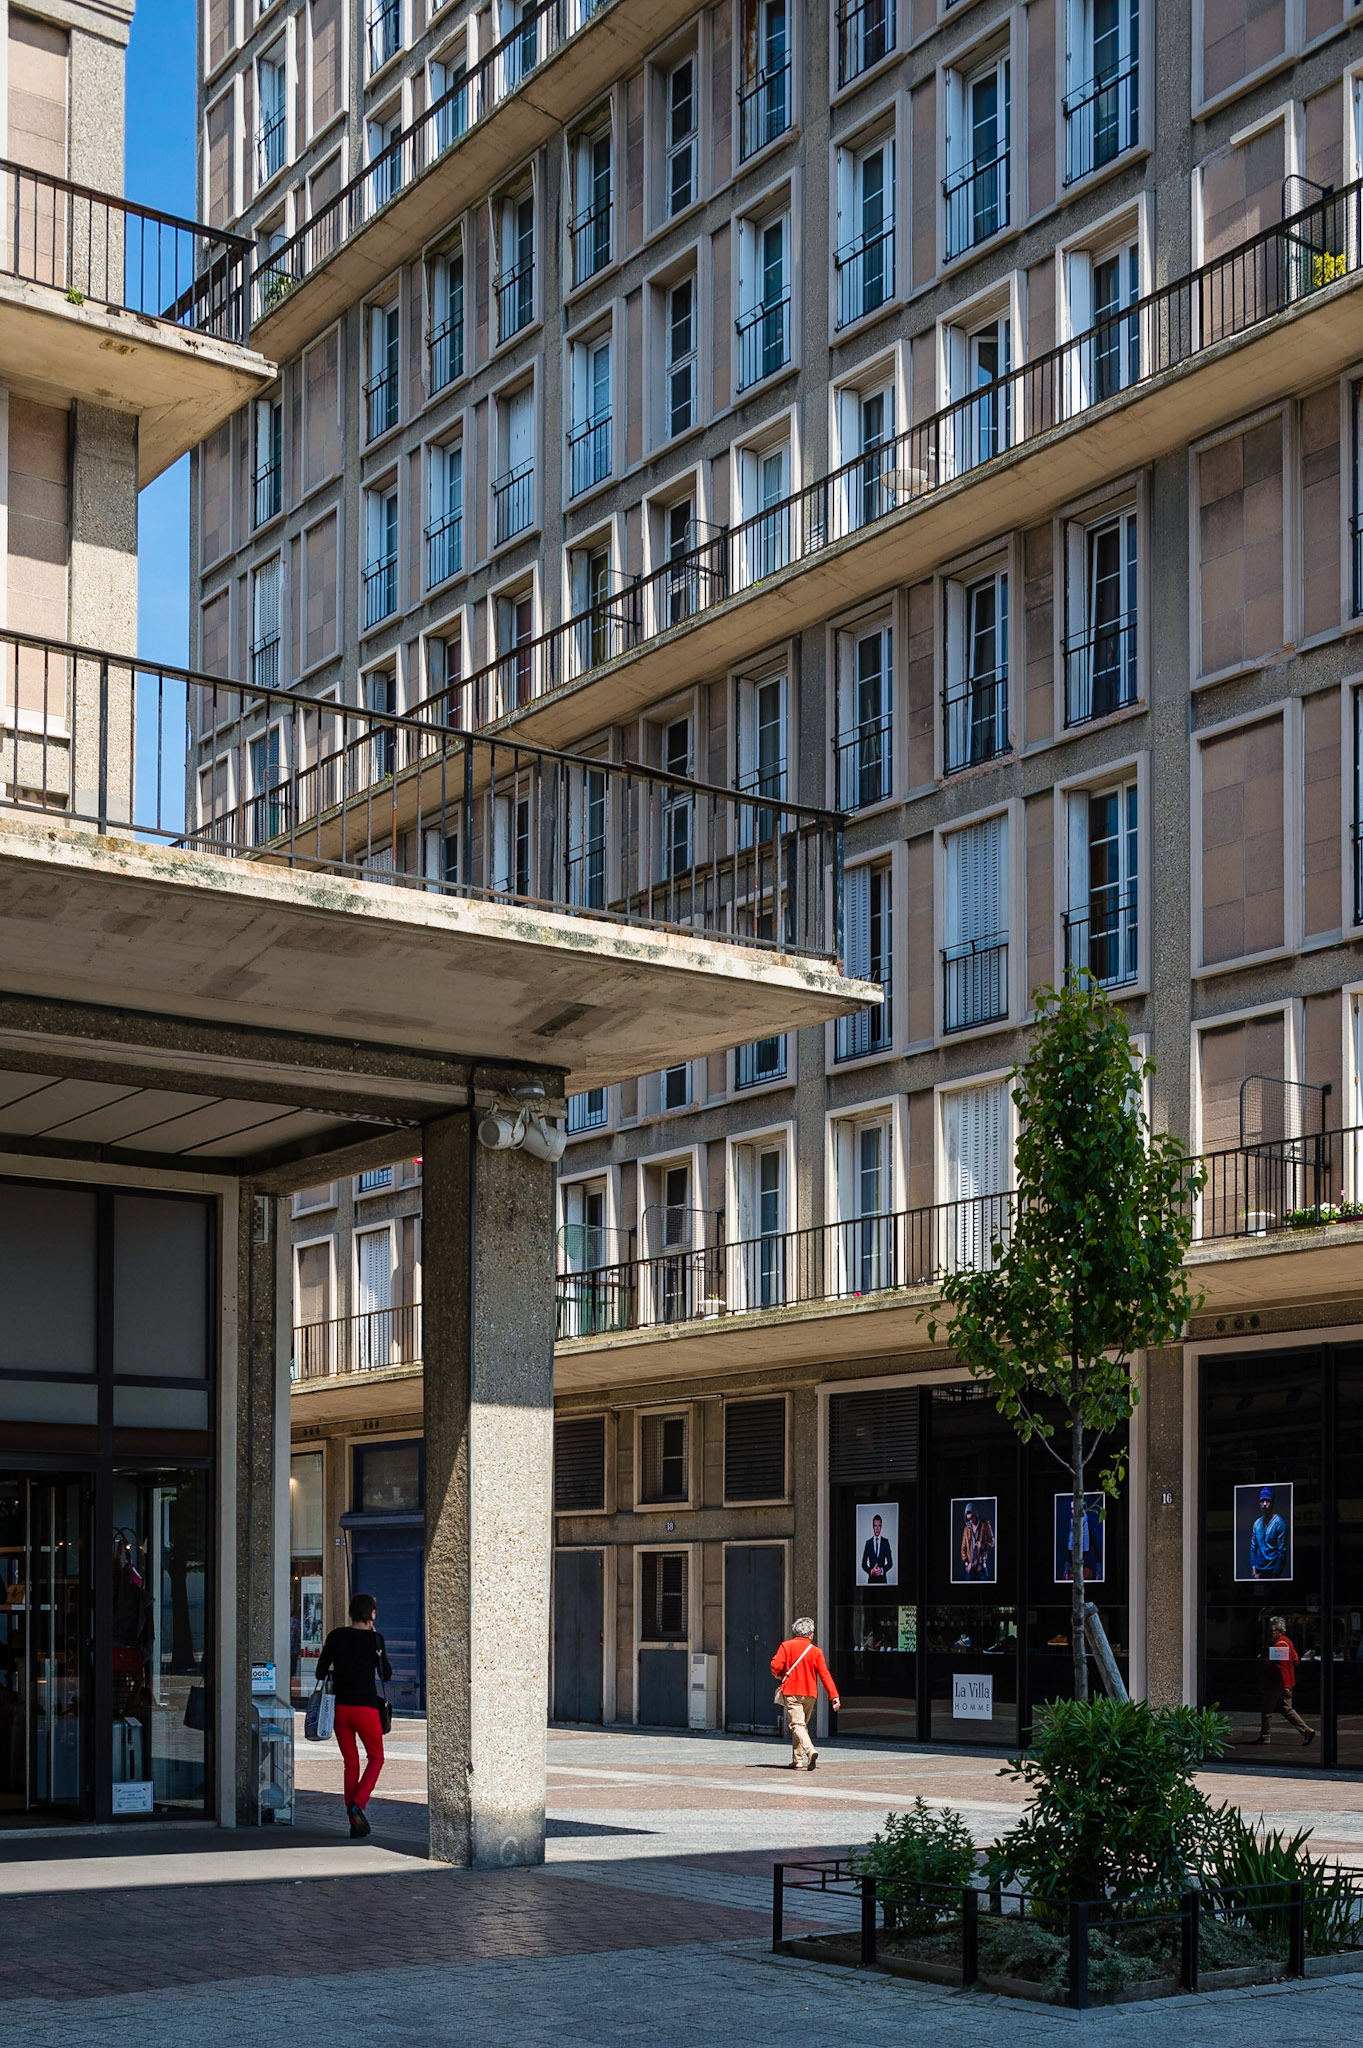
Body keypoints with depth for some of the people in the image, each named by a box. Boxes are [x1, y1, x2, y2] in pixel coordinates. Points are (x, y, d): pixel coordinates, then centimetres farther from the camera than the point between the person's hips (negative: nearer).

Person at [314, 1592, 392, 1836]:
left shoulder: (336, 1636, 2)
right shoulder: (374, 1639, -6)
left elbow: (320, 1672, 2)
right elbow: (386, 1675, 5)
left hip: (341, 1707, 3)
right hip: (366, 1707, -3)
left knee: (351, 1763, 11)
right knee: (375, 1758, 13)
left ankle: (354, 1823, 9)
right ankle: (358, 1804, -8)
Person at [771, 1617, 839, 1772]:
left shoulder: (786, 1646, -1)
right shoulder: (816, 1651, 3)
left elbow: (775, 1666, -11)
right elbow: (824, 1674, -1)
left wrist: (779, 1675, 12)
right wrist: (834, 1696, -2)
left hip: (791, 1692, -3)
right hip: (809, 1694, 3)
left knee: (797, 1725, -9)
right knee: (802, 1725, 16)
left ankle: (810, 1751, -33)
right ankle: (797, 1760, 18)